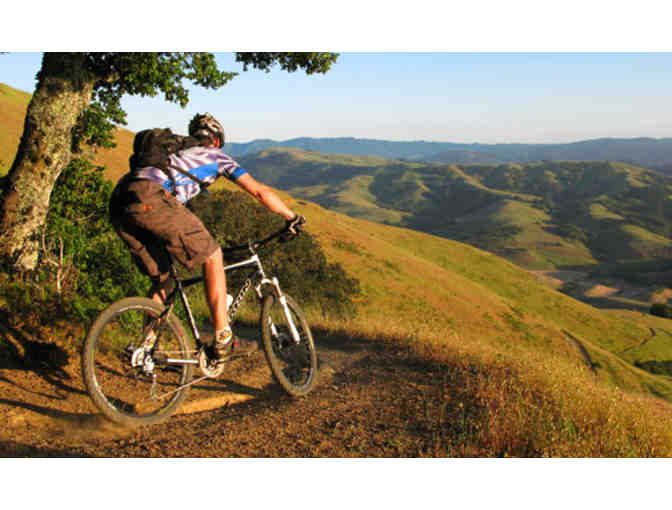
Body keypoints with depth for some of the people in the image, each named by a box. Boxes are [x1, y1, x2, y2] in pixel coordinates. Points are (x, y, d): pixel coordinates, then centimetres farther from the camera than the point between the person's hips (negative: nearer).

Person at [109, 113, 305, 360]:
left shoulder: (178, 155, 41)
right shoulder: (216, 156, 24)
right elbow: (260, 191, 20)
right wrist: (292, 217, 32)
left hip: (118, 204, 7)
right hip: (150, 198, -7)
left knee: (162, 278, 21)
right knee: (212, 256, 5)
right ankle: (223, 341, 2)